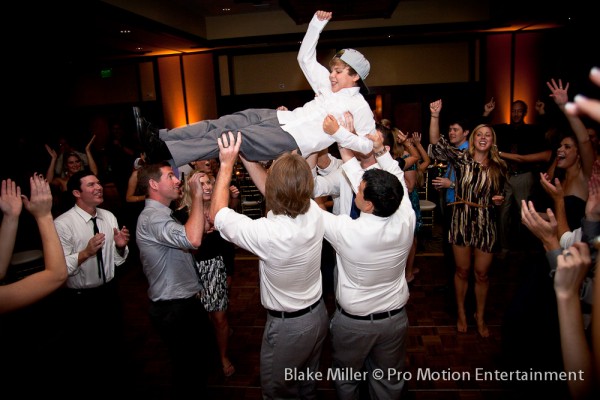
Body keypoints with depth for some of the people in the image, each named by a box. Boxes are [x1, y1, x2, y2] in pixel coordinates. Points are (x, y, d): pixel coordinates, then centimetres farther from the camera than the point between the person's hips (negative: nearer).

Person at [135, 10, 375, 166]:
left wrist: (338, 132, -22)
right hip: (282, 118, 8)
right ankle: (160, 136, -18)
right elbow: (305, 57, 23)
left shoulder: (359, 107, -1)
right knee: (228, 122, -12)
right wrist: (318, 22, 15)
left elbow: (367, 146, -10)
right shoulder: (329, 86, 20)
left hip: (294, 141, -8)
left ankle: (164, 153, -28)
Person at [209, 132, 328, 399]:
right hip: (318, 314, 6)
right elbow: (271, 189, 0)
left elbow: (217, 213, -18)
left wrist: (227, 164, -12)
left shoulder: (268, 234, -35)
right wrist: (244, 156, 3)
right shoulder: (314, 212, -18)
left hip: (288, 326, -6)